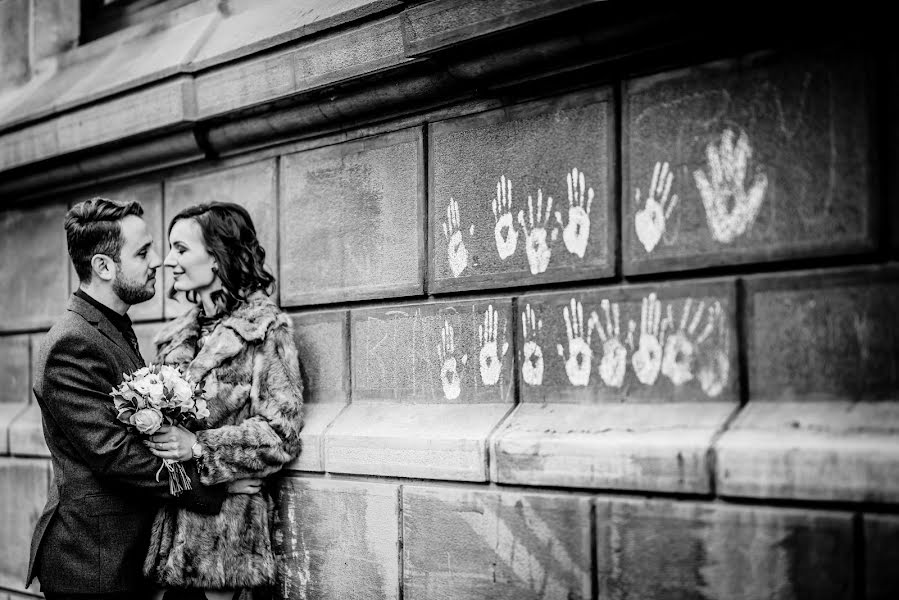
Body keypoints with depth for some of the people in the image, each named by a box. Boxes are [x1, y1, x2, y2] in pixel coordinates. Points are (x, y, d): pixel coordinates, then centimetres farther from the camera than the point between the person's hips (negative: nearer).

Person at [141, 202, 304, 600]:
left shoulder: (266, 328, -6)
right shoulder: (179, 333, 14)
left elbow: (281, 432, -10)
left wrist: (198, 447, -18)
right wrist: (149, 426, -2)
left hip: (229, 520, -6)